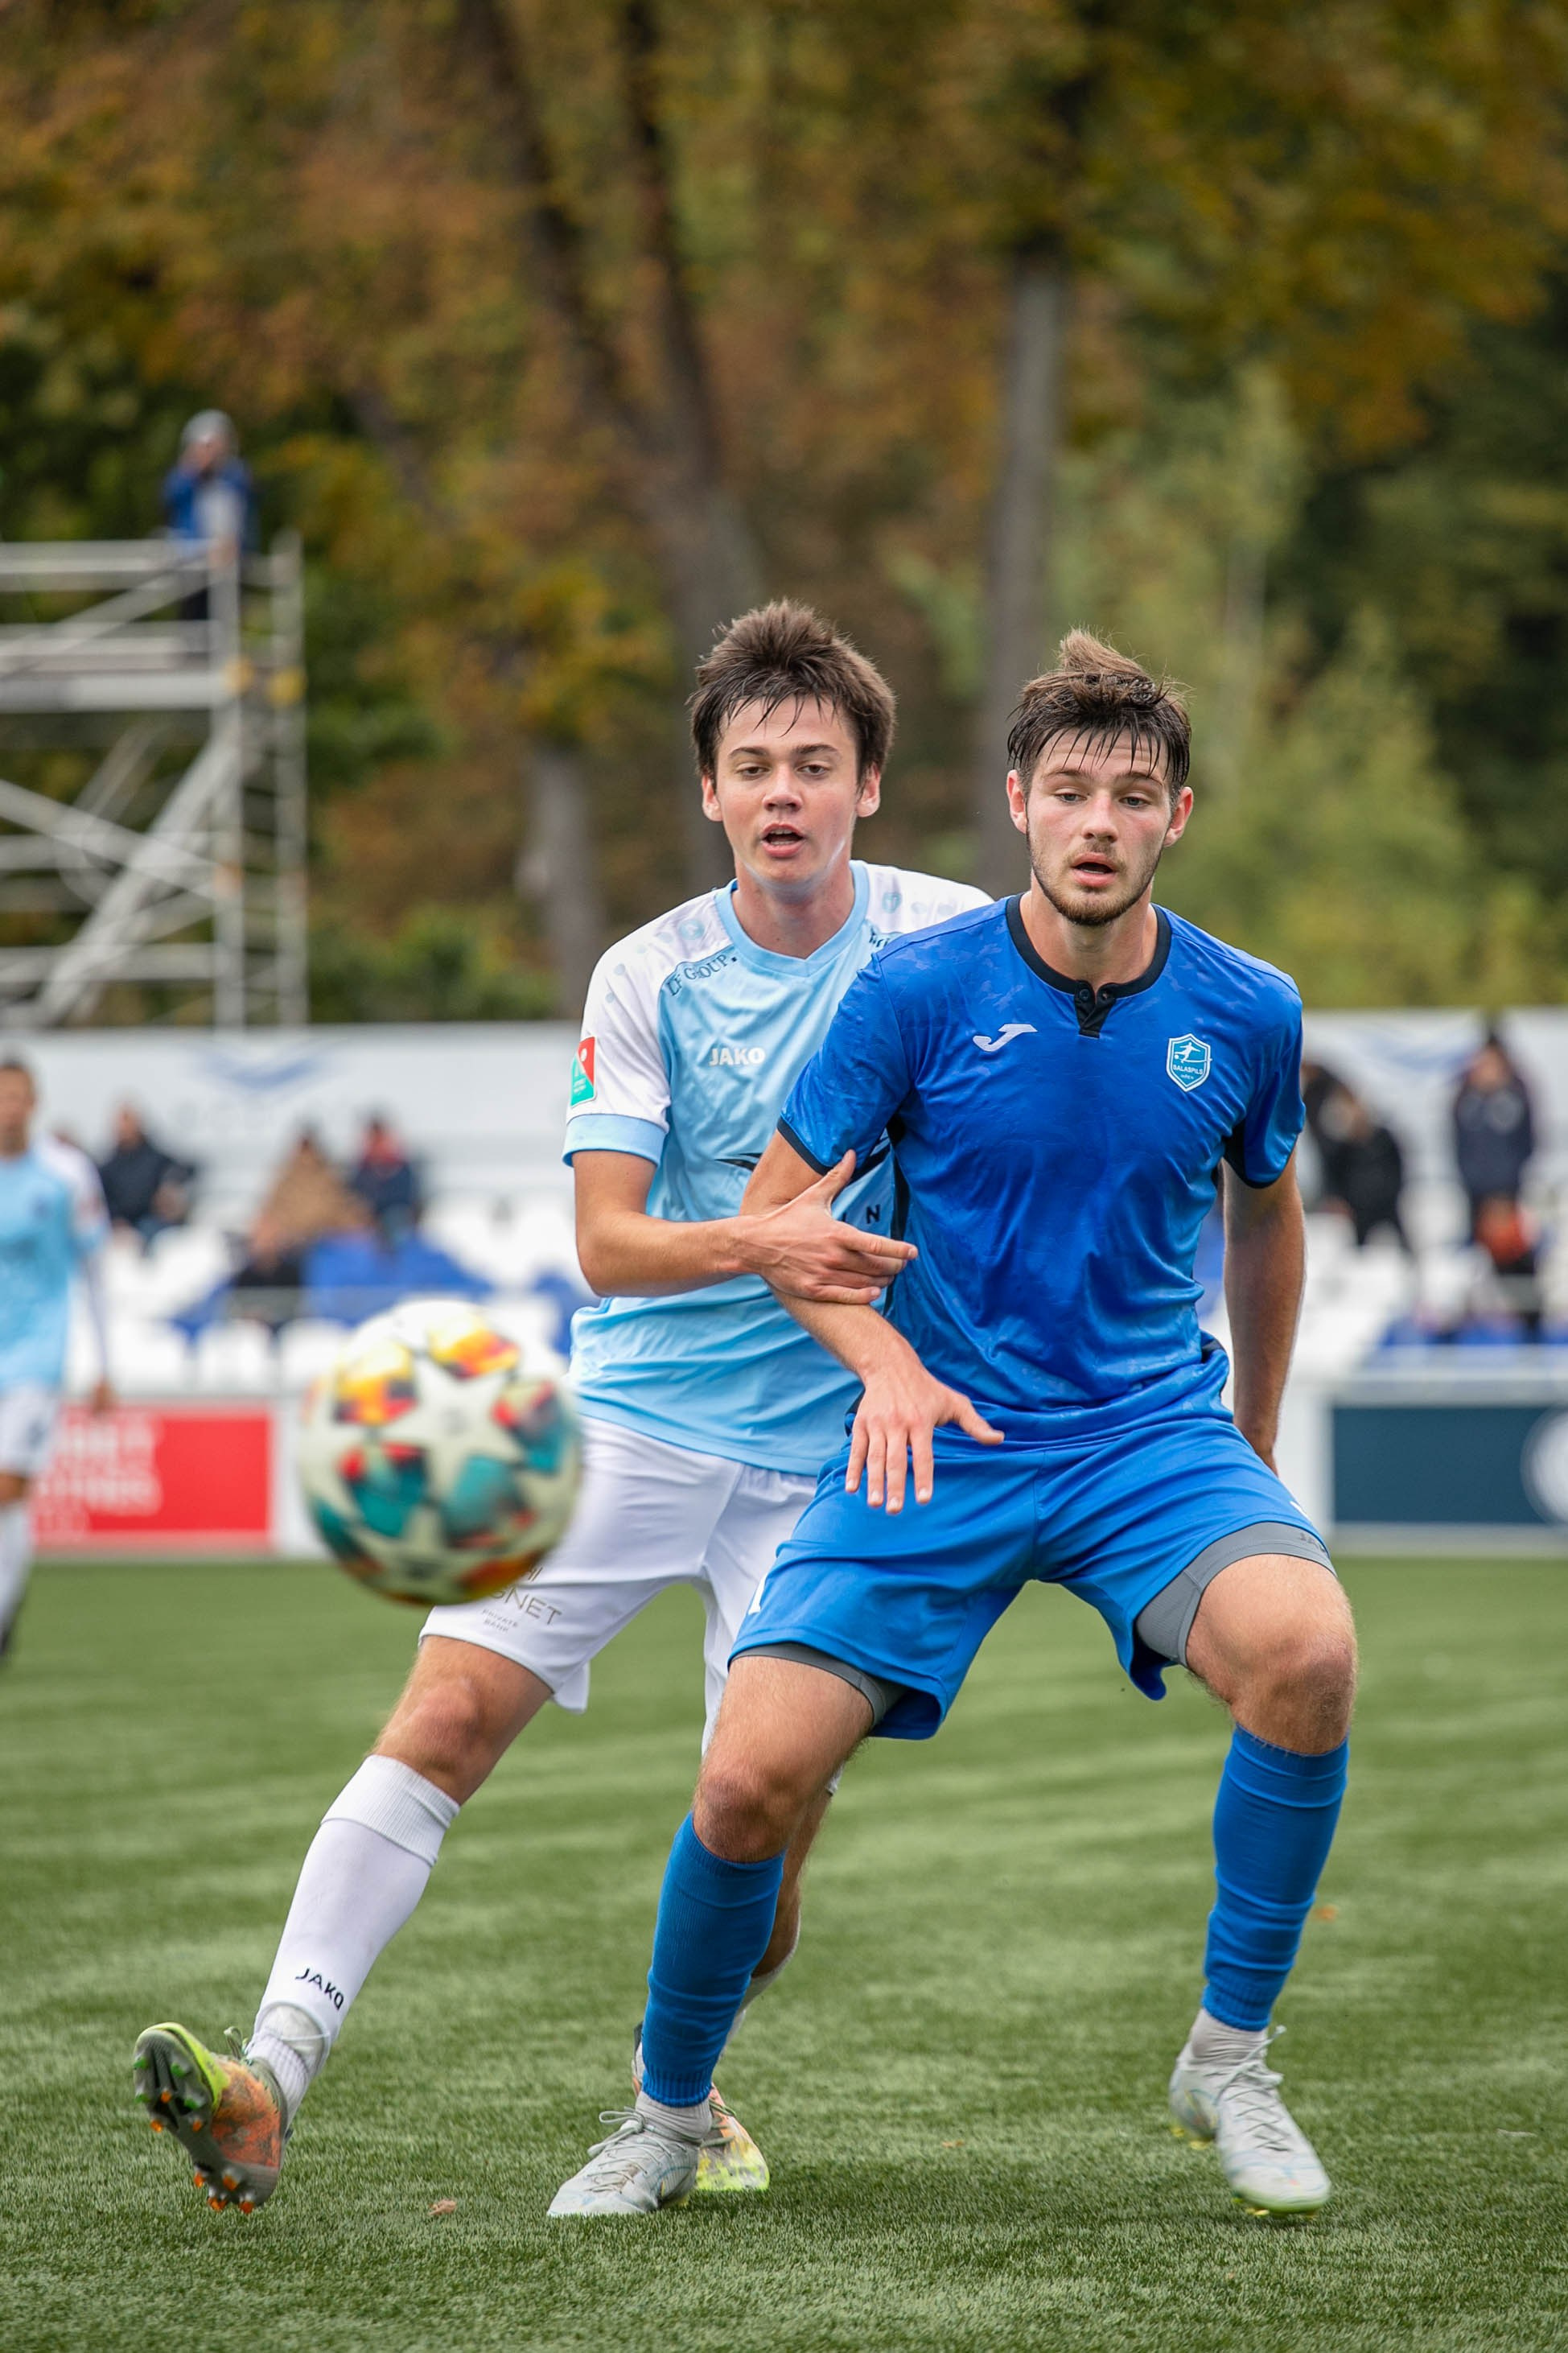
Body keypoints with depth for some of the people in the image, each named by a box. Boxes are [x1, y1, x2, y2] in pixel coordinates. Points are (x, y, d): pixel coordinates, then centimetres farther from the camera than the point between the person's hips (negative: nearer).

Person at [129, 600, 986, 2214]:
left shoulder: (954, 942, -3)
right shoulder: (648, 978, -2)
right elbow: (605, 1242, -9)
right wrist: (759, 1244, -28)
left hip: (822, 1450, 0)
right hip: (629, 1415, 0)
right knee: (448, 1708, -16)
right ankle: (272, 2077, -20)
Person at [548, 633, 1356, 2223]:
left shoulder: (1245, 1015, -1)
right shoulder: (917, 991, -8)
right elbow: (775, 1210, 0)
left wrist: (1254, 1442, 26)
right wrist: (886, 1362, -18)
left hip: (1152, 1429, 1)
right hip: (938, 1436, -1)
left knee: (1307, 1648, -30)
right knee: (753, 1776, -15)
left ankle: (1229, 2060, -9)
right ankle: (667, 2117, 14)